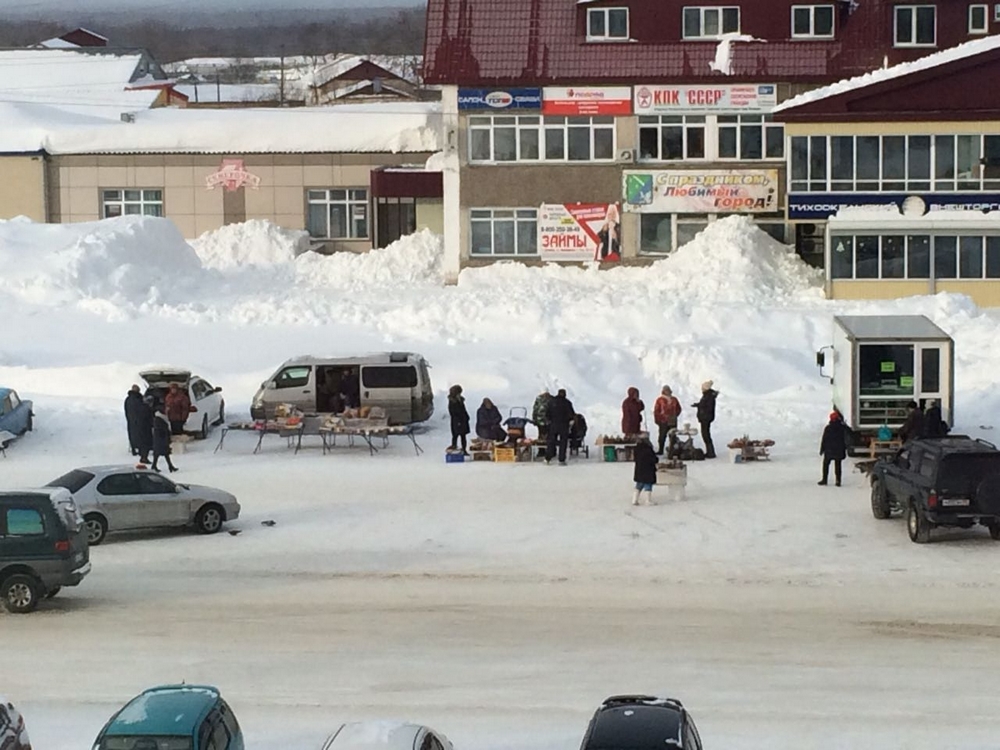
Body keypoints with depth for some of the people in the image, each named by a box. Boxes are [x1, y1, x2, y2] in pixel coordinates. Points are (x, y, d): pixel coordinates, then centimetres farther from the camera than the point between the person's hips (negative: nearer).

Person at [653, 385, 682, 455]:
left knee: (673, 437, 5)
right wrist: (657, 420, -5)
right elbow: (656, 411, -2)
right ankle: (660, 450, 8)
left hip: (673, 422, 3)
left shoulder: (674, 399, 9)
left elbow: (678, 409, 21)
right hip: (663, 422, -3)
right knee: (662, 436, -1)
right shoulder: (660, 400, -2)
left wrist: (675, 415, 11)